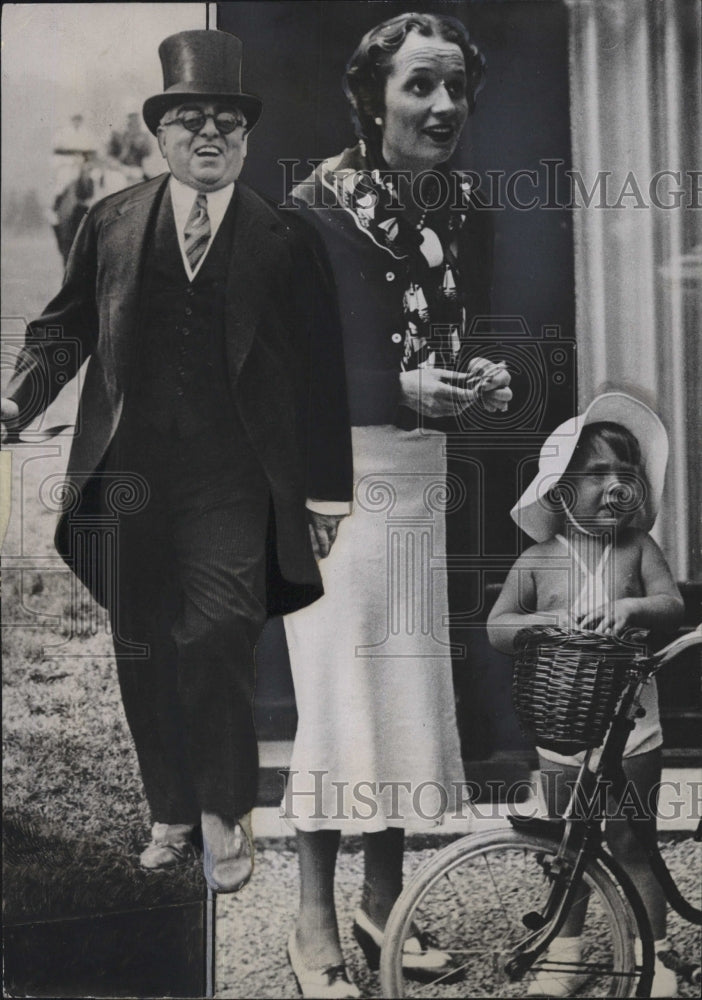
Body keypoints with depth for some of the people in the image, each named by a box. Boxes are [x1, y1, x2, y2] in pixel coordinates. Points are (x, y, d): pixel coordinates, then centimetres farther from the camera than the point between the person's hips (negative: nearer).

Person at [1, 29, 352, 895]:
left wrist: (326, 491, 1)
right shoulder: (110, 225, 8)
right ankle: (171, 813, 27)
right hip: (128, 478, 3)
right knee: (144, 657, 10)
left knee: (215, 652, -9)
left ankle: (225, 816, 13)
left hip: (231, 484, -3)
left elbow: (319, 372, 2)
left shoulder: (285, 240, 1)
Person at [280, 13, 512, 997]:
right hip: (335, 465, -6)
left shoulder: (461, 213, 9)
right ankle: (315, 921, 10)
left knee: (411, 682, 9)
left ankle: (384, 898, 24)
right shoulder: (321, 205, -10)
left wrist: (482, 382, -6)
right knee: (339, 684, -4)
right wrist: (402, 387, -25)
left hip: (421, 471, 6)